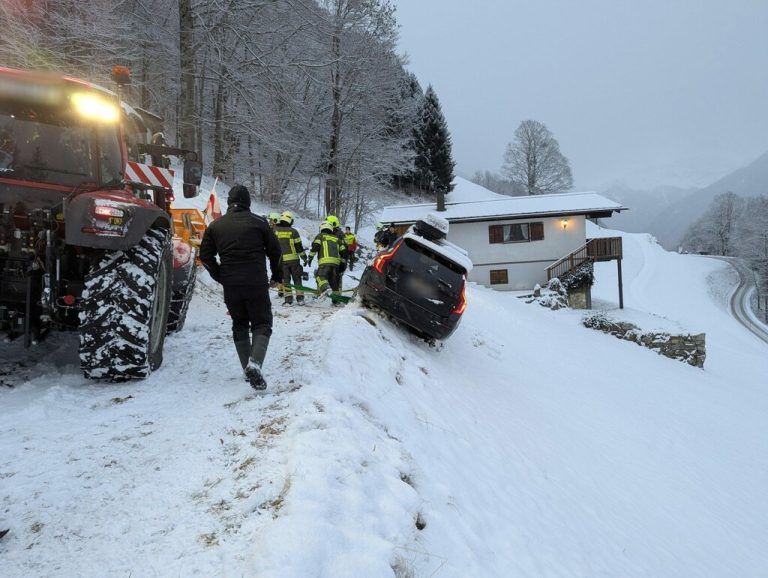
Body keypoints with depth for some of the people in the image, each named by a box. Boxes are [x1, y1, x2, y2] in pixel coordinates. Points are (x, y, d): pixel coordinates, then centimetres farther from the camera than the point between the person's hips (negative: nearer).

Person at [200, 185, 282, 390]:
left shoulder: (215, 226, 8)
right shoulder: (258, 222, 0)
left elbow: (205, 255, 7)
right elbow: (274, 250, 3)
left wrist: (220, 276, 17)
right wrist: (277, 276, 16)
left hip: (230, 286, 3)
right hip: (256, 284, -3)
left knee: (240, 325, 17)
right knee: (262, 324, 4)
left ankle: (248, 368, 14)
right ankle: (255, 363, -19)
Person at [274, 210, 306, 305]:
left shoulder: (275, 230, -1)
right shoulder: (293, 231, -3)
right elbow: (299, 246, 1)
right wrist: (303, 256, 13)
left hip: (281, 259, 0)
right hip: (293, 259, 0)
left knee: (285, 279, 8)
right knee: (297, 278, 10)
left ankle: (288, 298, 1)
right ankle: (300, 298, 8)